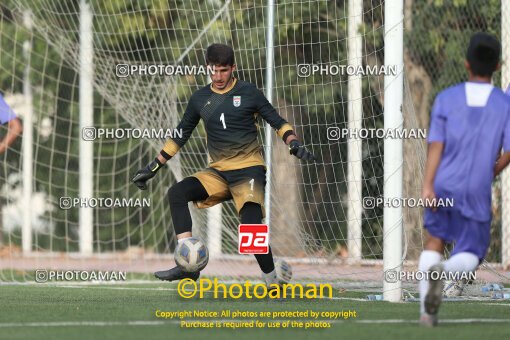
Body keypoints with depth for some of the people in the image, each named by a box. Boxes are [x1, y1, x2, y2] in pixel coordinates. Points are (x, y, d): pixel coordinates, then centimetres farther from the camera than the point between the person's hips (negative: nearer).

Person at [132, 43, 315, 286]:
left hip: (249, 169, -4)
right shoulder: (200, 99, 10)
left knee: (251, 228, -23)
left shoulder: (248, 93, 0)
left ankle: (272, 282, -5)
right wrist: (153, 167, 16)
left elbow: (277, 122, 3)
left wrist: (294, 144, -16)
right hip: (218, 172, 4)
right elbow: (180, 135, 18)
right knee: (176, 193, -21)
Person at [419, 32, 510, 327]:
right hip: (477, 192, -1)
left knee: (435, 240, 17)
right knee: (471, 255, 8)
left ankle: (427, 311, 4)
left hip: (443, 185, 1)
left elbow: (436, 145, -6)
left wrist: (427, 186, -10)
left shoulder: (446, 98, 1)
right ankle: (443, 271, -28)